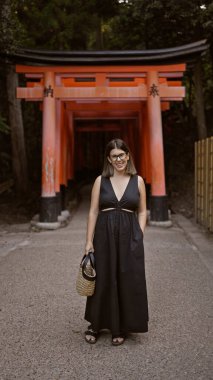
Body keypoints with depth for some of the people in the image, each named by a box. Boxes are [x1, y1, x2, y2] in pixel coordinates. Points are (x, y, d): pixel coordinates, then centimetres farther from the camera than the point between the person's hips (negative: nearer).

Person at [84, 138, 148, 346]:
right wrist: (89, 240, -3)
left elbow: (142, 212, 7)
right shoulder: (101, 180, 3)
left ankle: (121, 327, 21)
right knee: (102, 279, 6)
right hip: (104, 234, 0)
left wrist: (139, 237, -3)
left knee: (127, 280, 4)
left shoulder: (138, 181, 4)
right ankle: (96, 324, 25)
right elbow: (93, 212, 2)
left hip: (129, 236, 0)